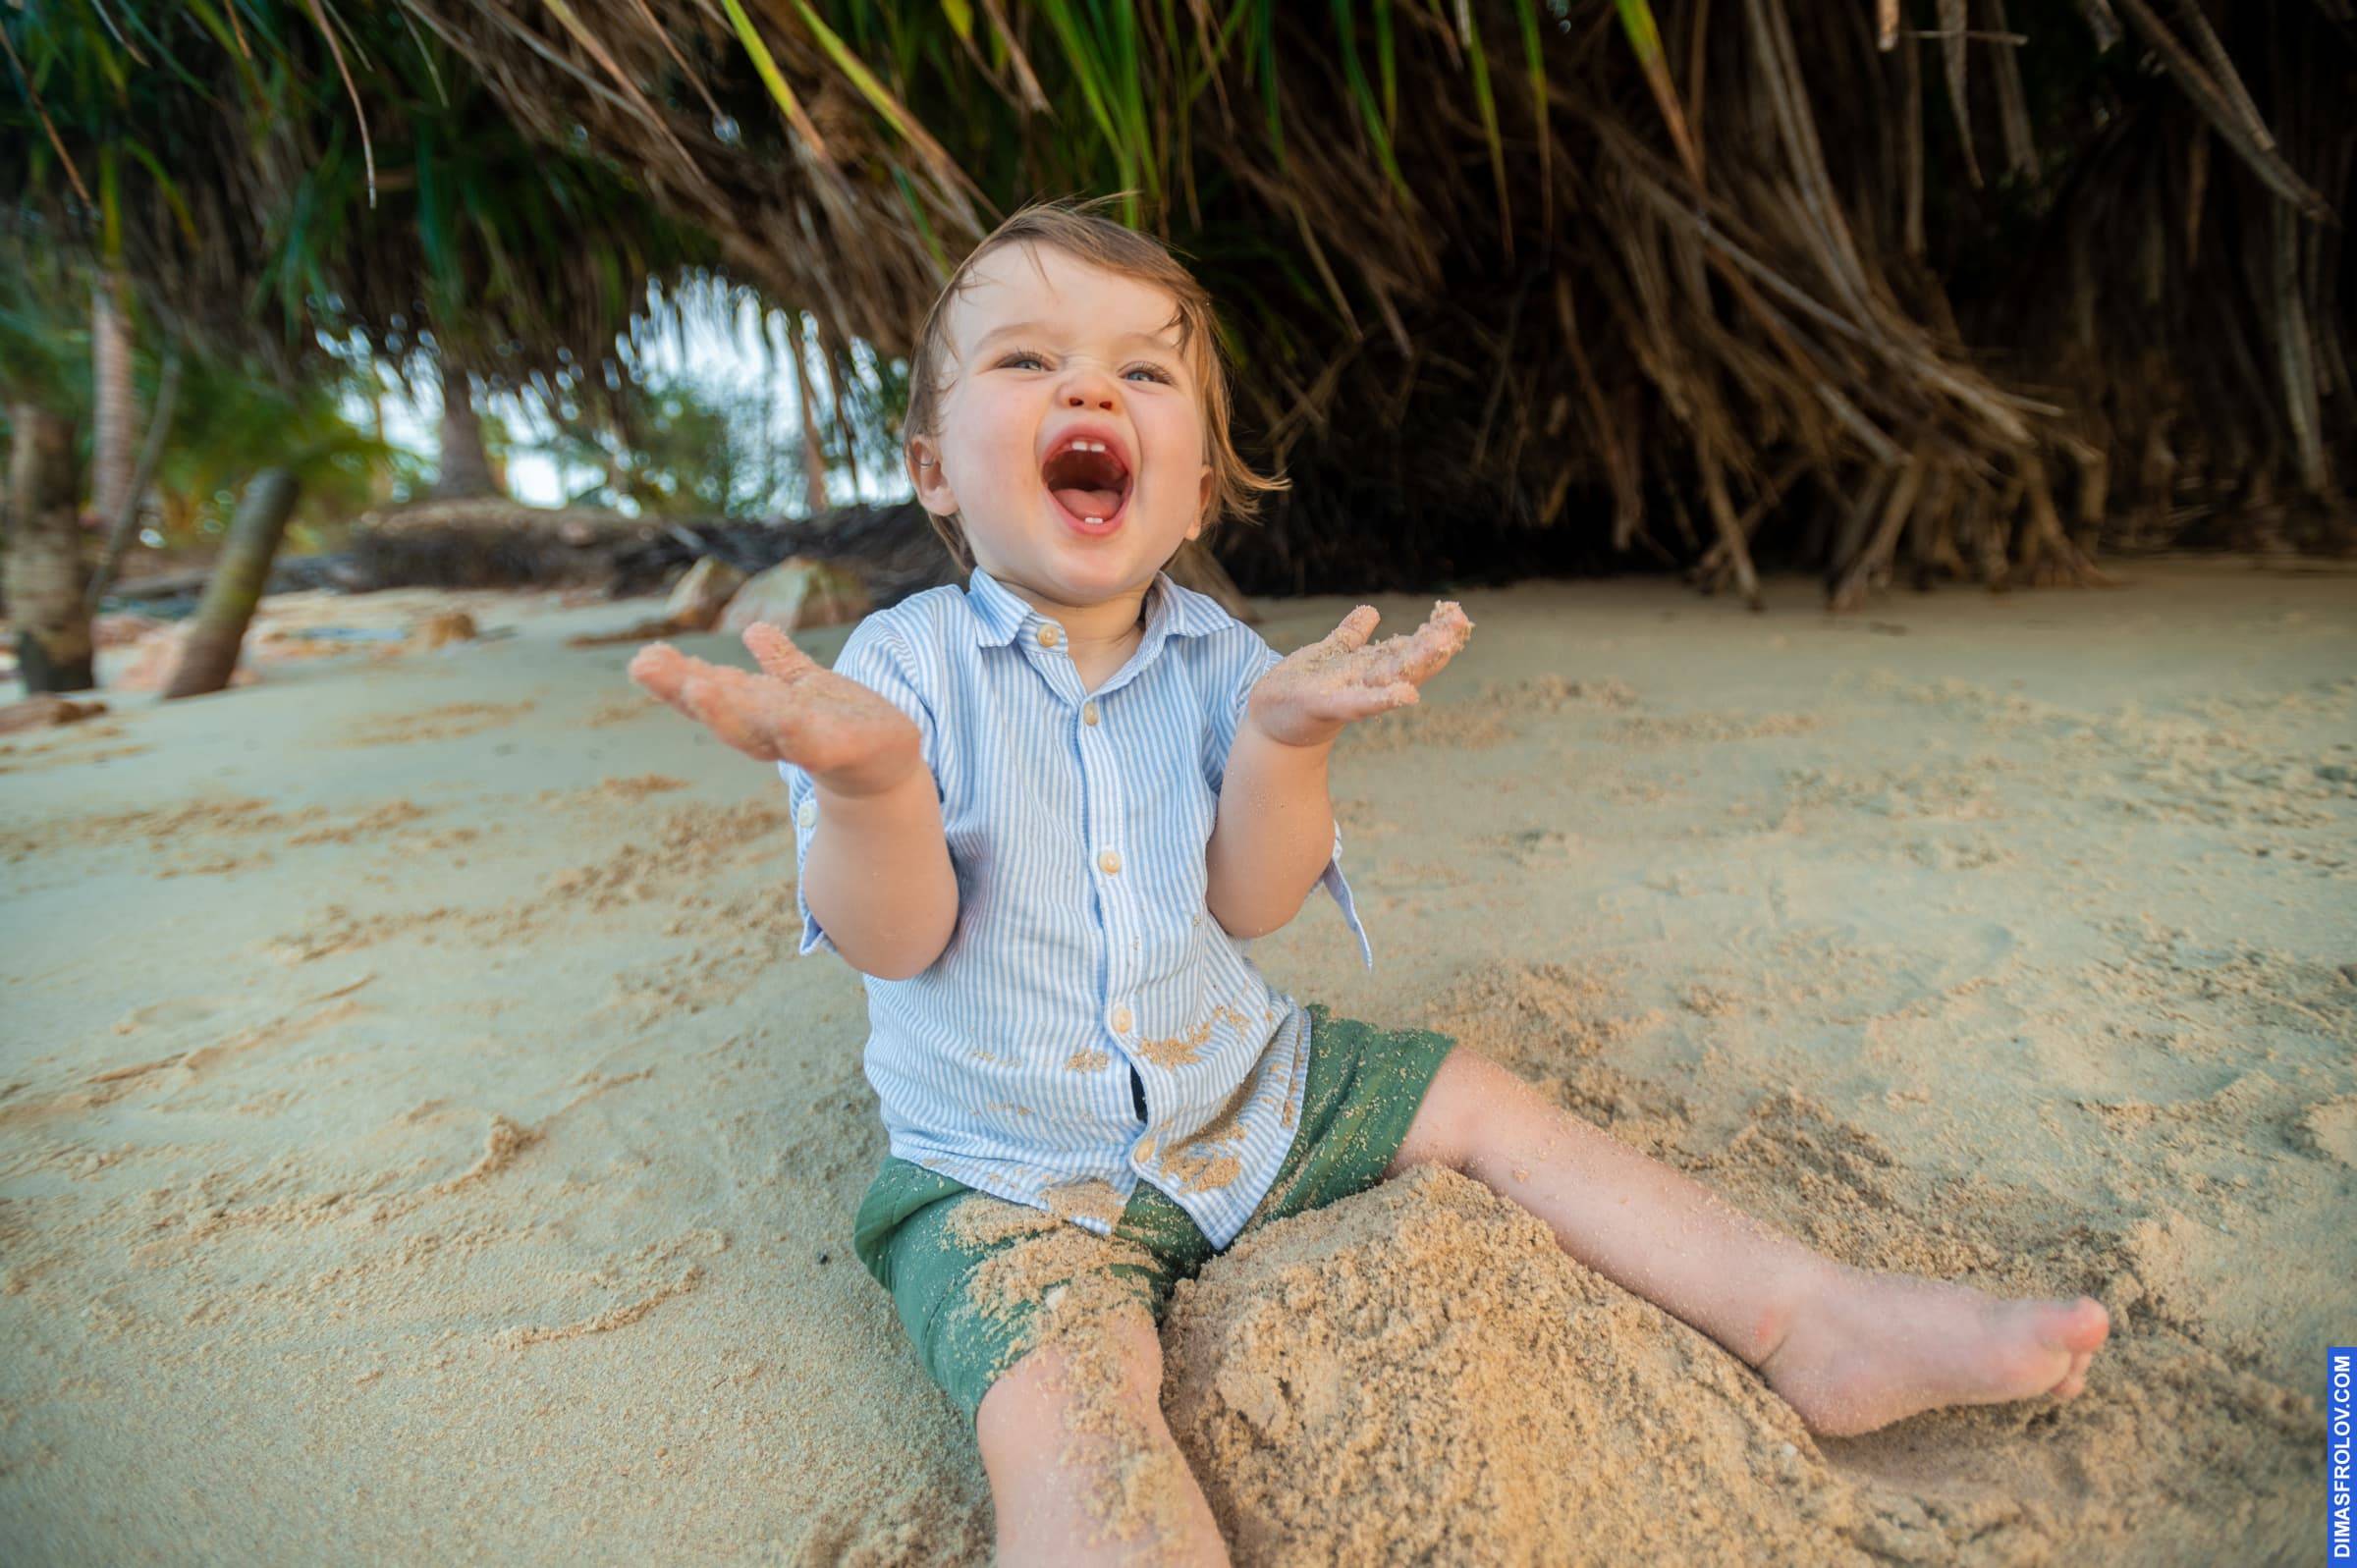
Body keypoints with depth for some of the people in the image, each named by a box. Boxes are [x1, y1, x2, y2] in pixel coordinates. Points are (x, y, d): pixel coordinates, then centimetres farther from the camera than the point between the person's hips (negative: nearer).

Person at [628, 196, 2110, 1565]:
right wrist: (867, 780, -40)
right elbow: (894, 942, -19)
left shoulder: (1216, 658, -4)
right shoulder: (907, 663, -13)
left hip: (1247, 1082, 4)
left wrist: (1284, 742, -31)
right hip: (1016, 1167, -3)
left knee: (1476, 1100, 3)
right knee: (1059, 1404, -28)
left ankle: (1803, 1311, 15)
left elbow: (1251, 904, -12)